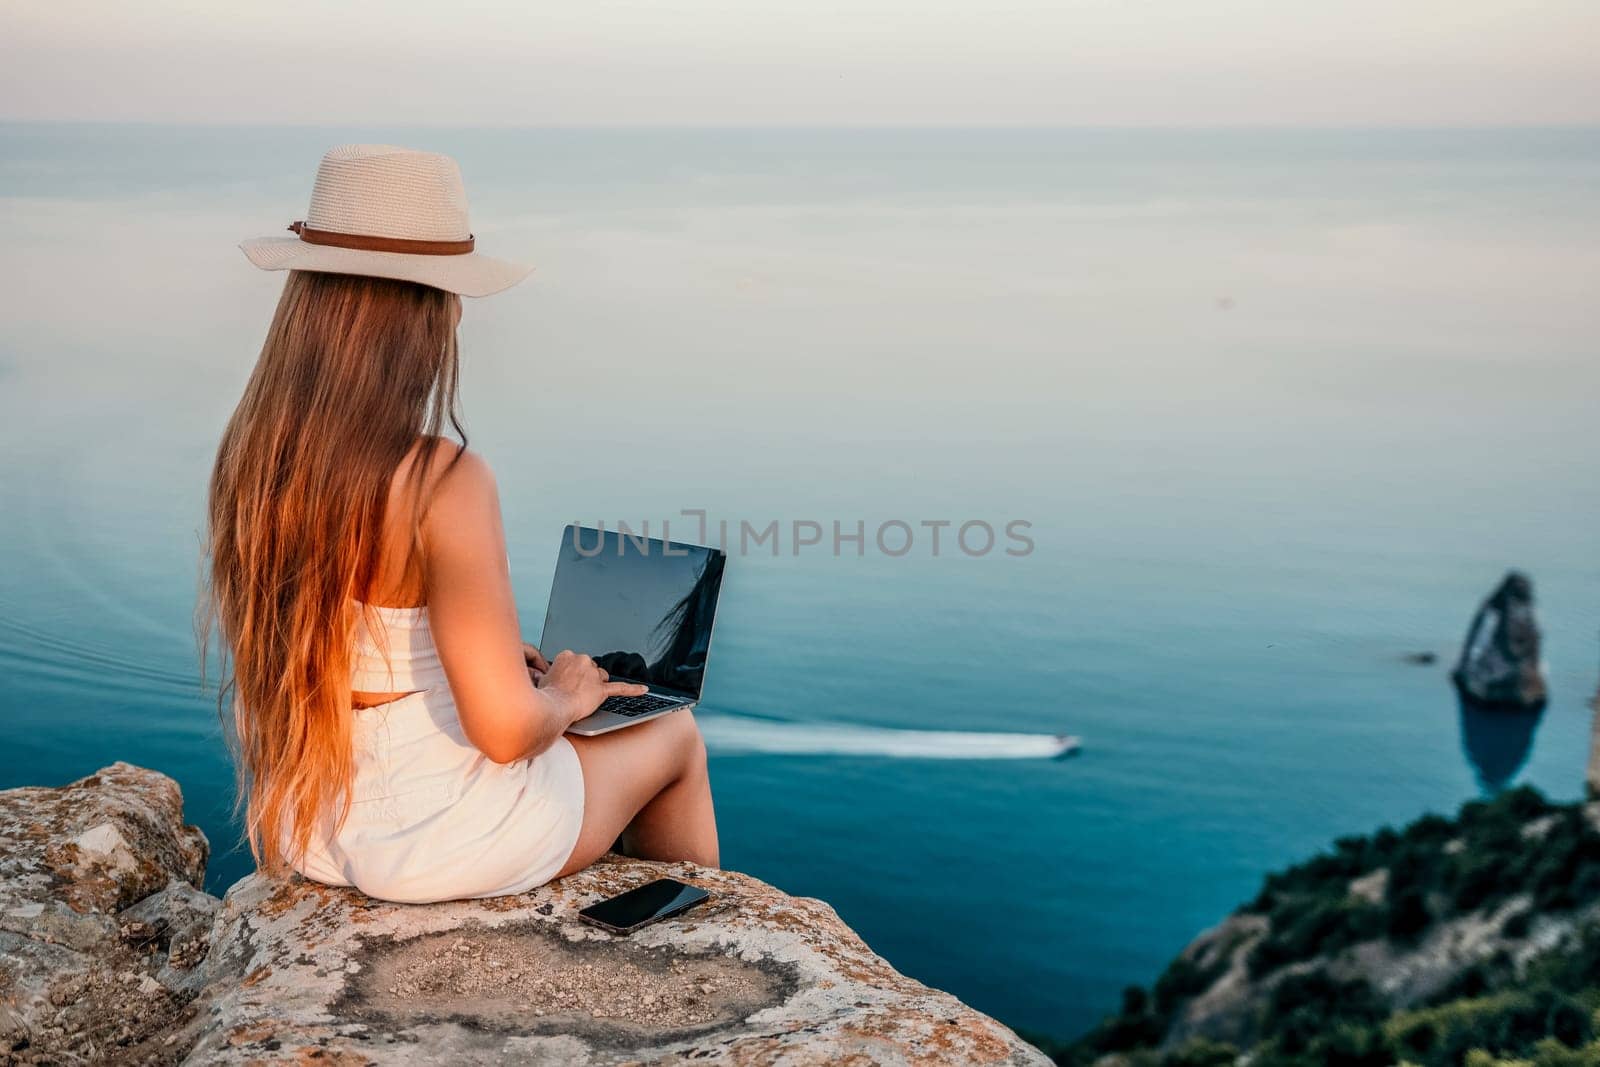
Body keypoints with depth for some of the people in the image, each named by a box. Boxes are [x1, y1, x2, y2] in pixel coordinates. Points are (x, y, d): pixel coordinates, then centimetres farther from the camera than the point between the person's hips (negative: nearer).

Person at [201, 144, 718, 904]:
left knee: (570, 750, 34)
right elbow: (507, 727, -27)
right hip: (440, 841, -6)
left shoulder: (250, 454, -6)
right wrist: (563, 695, -7)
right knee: (673, 735, 23)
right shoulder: (443, 481, -28)